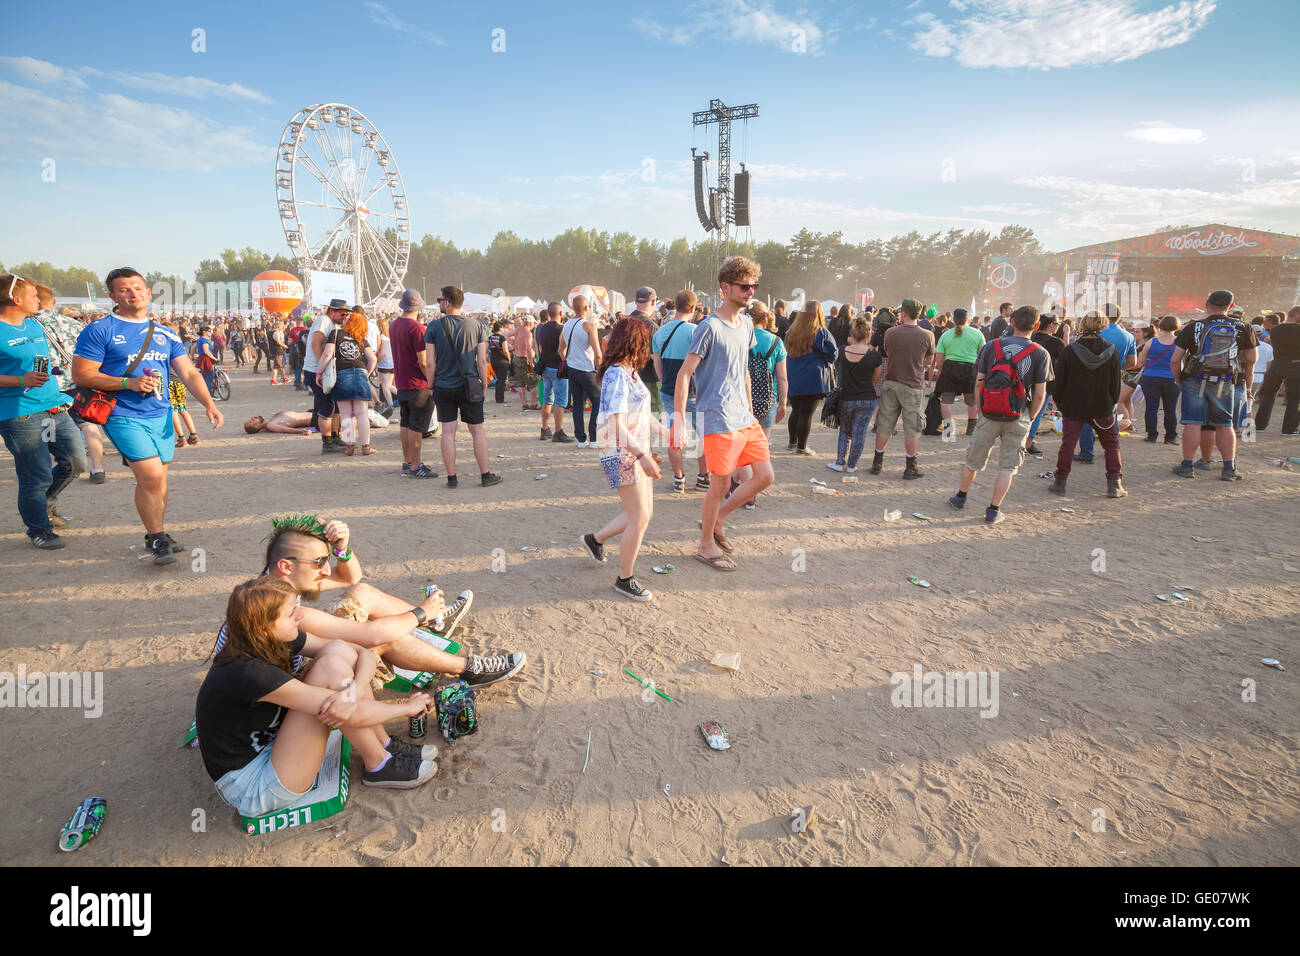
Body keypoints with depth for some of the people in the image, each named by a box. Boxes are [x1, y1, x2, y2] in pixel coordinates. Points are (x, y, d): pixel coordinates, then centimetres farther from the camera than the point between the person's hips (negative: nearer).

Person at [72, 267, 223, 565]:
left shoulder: (165, 334, 13)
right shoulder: (99, 331, -3)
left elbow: (189, 373, 9)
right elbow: (81, 374, -6)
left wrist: (208, 403, -6)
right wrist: (129, 383, -17)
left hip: (161, 415, 5)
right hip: (124, 416, -5)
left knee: (158, 477, 11)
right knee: (150, 476, -14)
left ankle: (156, 535, 25)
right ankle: (157, 539, 2)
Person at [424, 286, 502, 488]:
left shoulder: (434, 326, -3)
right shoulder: (476, 325, 0)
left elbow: (430, 363, -5)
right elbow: (482, 360, -2)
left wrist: (431, 387, 5)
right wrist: (484, 385, 7)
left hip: (443, 387, 0)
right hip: (469, 386, 0)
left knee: (448, 432, 4)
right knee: (477, 431, 7)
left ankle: (451, 478, 7)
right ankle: (485, 476, 11)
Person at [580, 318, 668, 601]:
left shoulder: (631, 372, 12)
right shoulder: (617, 374, -18)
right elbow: (616, 424, -24)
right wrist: (643, 456, -27)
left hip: (636, 452, 10)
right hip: (621, 453, -10)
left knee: (642, 514, 14)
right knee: (640, 518, -5)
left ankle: (595, 539, 33)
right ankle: (625, 579, 9)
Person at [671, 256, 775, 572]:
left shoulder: (746, 324, 12)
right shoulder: (710, 328, -13)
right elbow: (684, 374, -15)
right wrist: (679, 421, -20)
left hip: (745, 418, 8)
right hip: (718, 419, -8)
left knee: (765, 476, 8)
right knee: (720, 486, 0)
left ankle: (715, 520, 25)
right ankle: (706, 546, 20)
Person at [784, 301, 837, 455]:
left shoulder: (792, 331, 4)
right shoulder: (821, 332, -9)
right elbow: (833, 354, -4)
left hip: (792, 378, 5)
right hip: (813, 378, -5)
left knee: (796, 411, 17)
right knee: (806, 413, 0)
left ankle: (793, 443, 24)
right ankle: (802, 447, 4)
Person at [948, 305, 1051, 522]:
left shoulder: (992, 346, -2)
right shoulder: (1040, 354, -5)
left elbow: (979, 382, 0)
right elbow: (1040, 394, -6)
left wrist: (981, 408, 10)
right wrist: (1030, 417, 7)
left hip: (989, 415, 1)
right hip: (1018, 418, -1)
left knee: (974, 459, 17)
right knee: (1008, 466, 10)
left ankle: (960, 497, 33)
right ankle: (993, 510, 12)